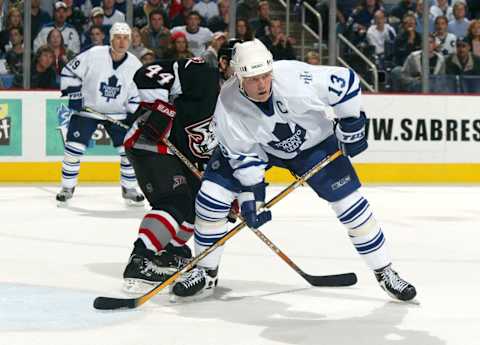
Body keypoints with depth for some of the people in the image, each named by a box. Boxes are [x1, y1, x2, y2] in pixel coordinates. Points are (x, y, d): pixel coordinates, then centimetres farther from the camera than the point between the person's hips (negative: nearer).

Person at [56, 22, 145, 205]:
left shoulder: (135, 65, -7)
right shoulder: (93, 55, -16)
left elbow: (137, 94, 2)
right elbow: (69, 71, -7)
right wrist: (74, 95, -12)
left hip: (118, 113, 2)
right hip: (87, 108, -2)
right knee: (74, 148, -9)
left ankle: (129, 189, 13)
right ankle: (67, 188, 6)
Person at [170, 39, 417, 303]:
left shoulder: (295, 77, -35)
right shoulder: (228, 106, -28)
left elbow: (345, 80, -22)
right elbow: (242, 155, -16)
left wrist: (351, 125, -15)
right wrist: (251, 194, -21)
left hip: (313, 143, -1)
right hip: (256, 147, 1)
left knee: (350, 203, -9)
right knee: (211, 195, -13)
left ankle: (384, 272, 9)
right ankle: (206, 273, 6)